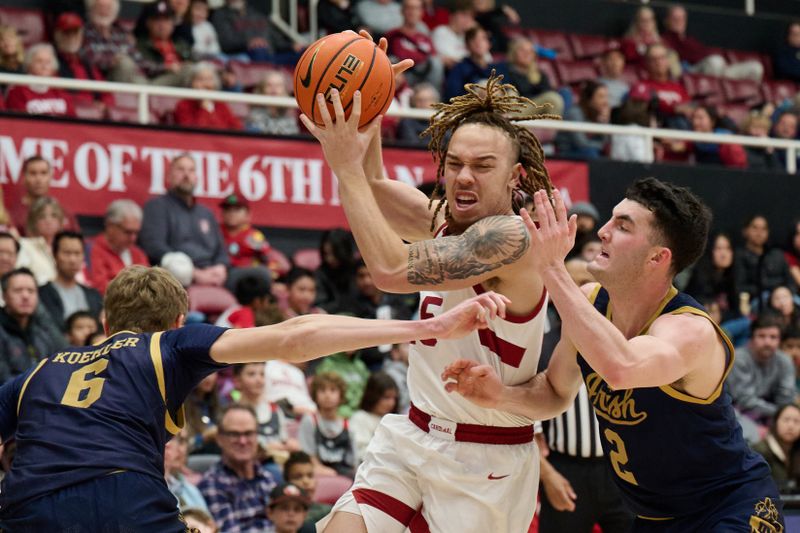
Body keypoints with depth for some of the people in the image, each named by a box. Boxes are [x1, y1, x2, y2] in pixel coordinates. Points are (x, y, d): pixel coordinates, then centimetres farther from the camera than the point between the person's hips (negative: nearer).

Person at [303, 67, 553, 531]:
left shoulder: (511, 236, -21)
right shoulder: (448, 220, 4)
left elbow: (391, 269, -29)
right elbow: (375, 190, 18)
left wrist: (346, 164, -25)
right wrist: (369, 106, 2)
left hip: (484, 458, -8)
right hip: (413, 436, 8)